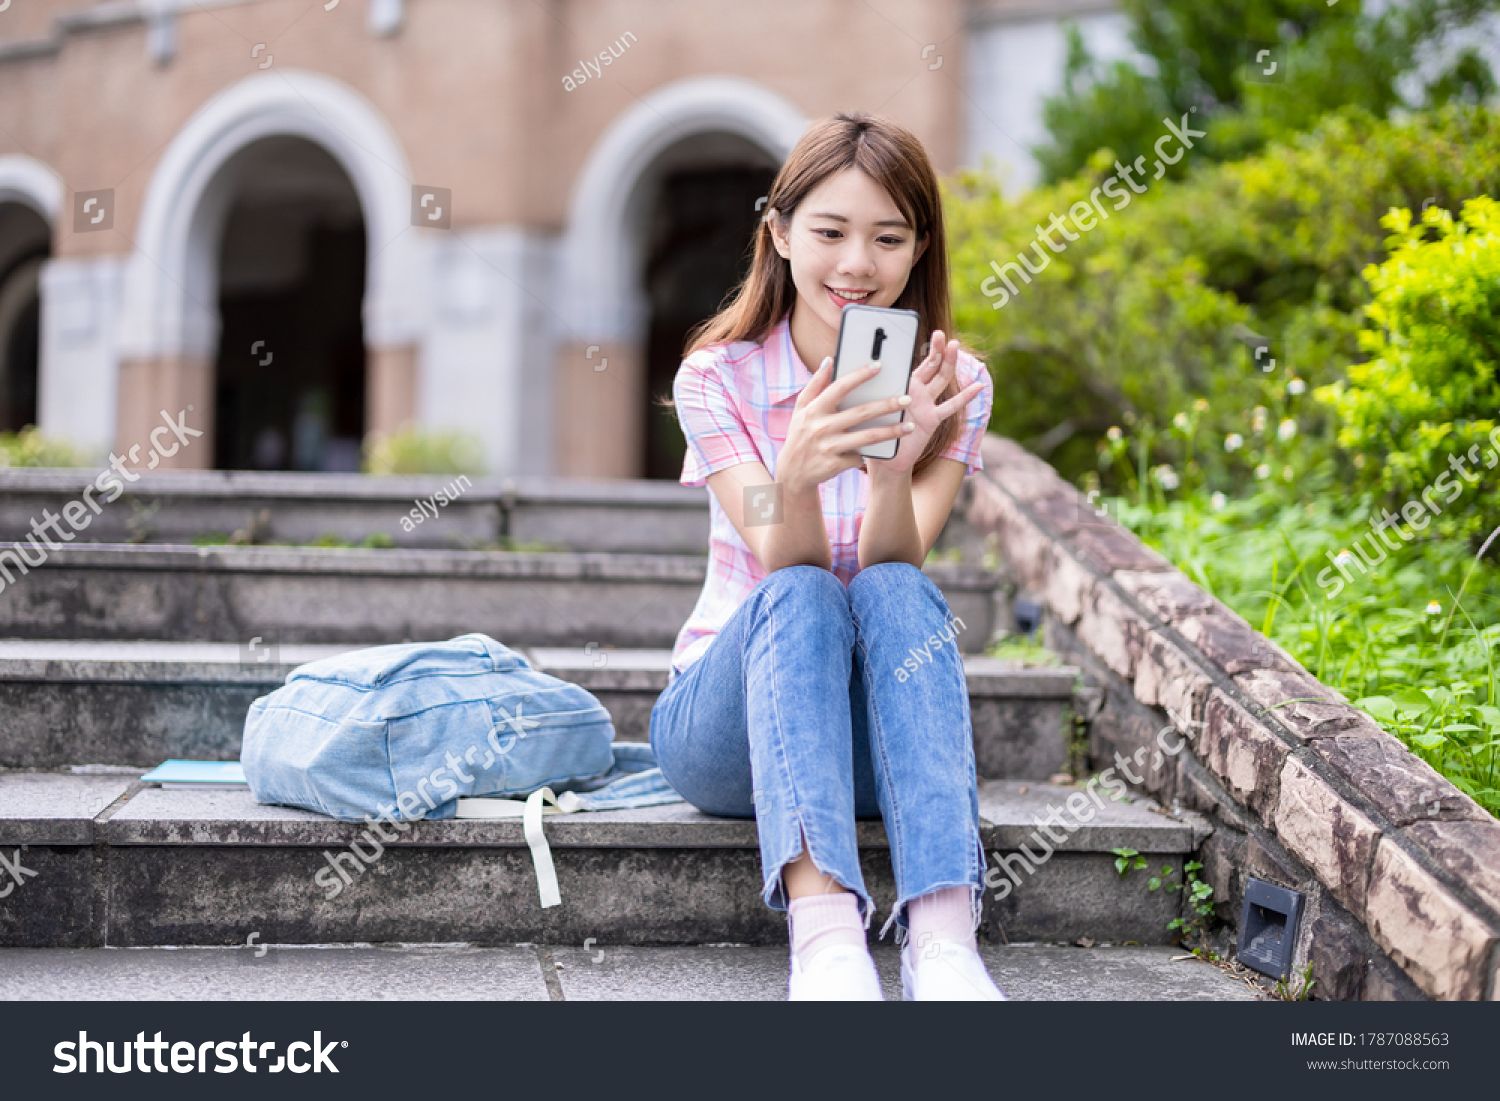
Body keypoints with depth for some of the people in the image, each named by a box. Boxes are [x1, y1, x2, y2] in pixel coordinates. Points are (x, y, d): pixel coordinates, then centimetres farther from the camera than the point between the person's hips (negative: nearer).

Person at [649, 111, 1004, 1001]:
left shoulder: (952, 385, 0)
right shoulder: (719, 378, -4)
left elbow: (894, 568, -15)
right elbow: (787, 568, -18)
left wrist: (896, 464, -36)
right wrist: (797, 474, -40)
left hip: (885, 726, 1)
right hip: (730, 715, -1)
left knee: (896, 592, -31)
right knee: (799, 598, -32)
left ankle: (943, 938, -48)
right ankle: (823, 928, -52)